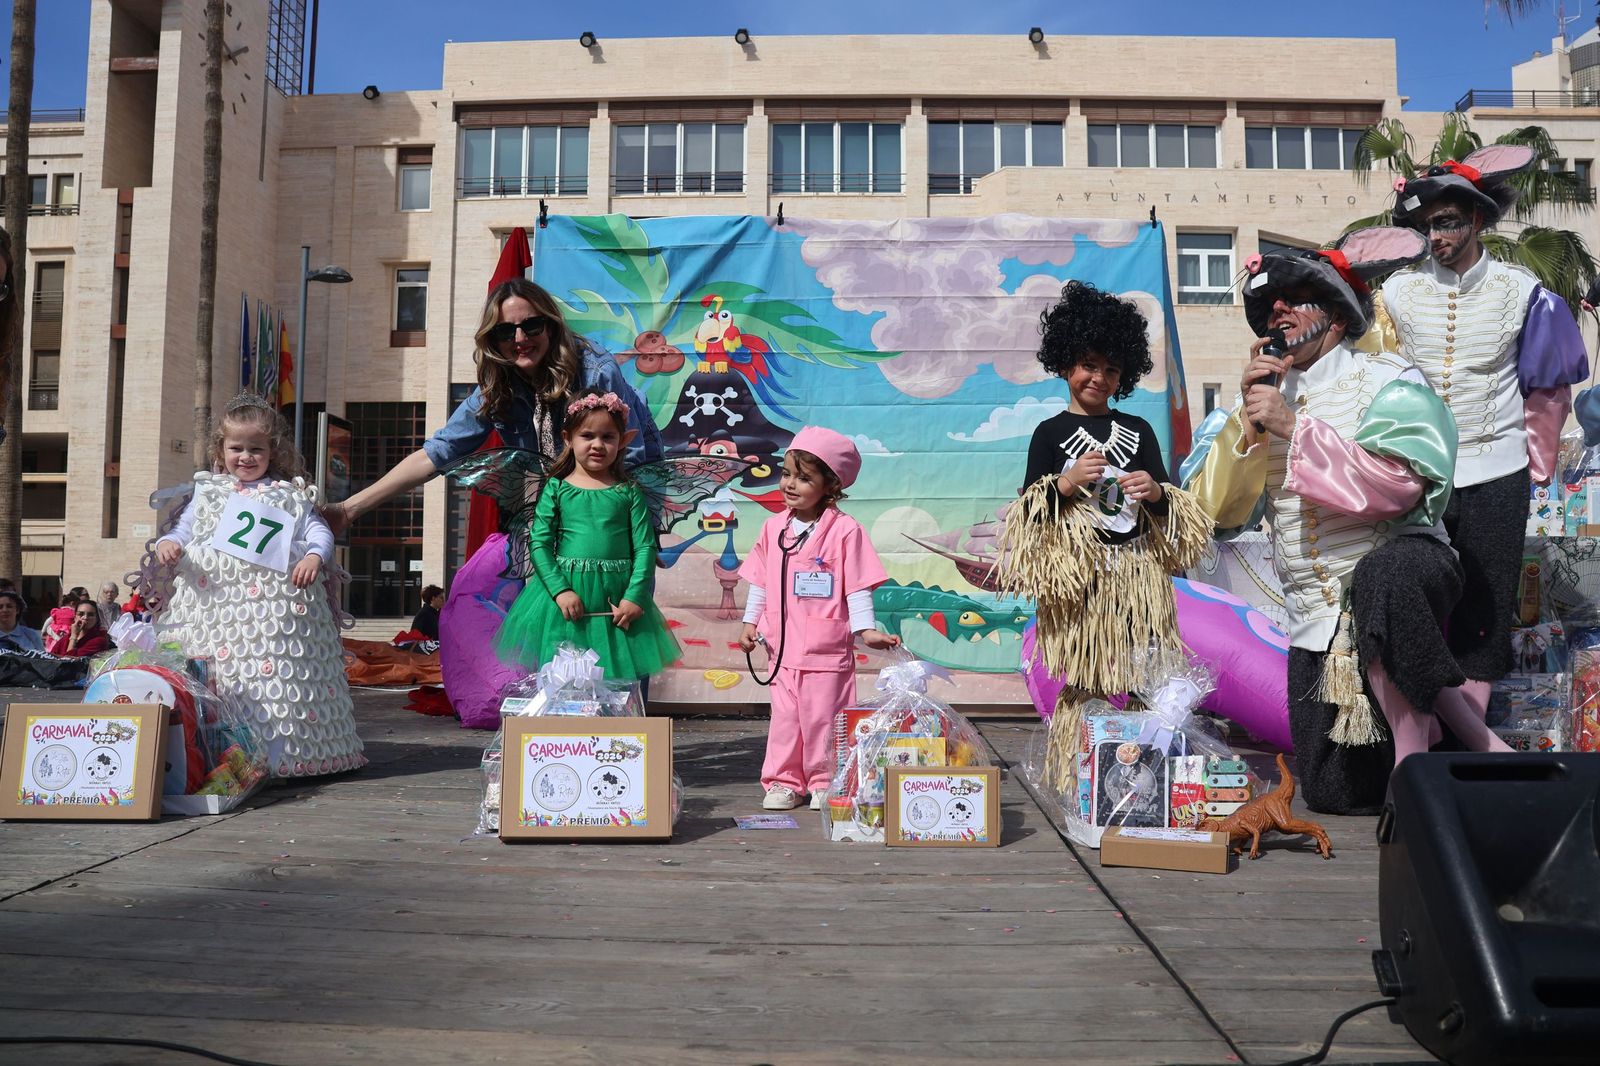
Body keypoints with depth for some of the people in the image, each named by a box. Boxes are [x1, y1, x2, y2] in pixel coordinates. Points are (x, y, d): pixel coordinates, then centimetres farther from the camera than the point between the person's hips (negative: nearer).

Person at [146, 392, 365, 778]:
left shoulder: (290, 495, 14)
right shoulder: (207, 492, 19)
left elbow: (318, 529, 8)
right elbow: (183, 530, 18)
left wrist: (314, 555, -13)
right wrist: (167, 543, -4)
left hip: (275, 601, -2)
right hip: (212, 597, 2)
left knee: (275, 669, -9)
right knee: (208, 673, -6)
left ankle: (278, 750, -3)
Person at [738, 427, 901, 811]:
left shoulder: (844, 530, -8)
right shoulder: (774, 527, 6)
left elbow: (858, 587, -7)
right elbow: (760, 581, 13)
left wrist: (866, 629, -13)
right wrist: (750, 621, 10)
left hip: (827, 648, -4)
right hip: (783, 646, 4)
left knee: (823, 716, 4)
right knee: (784, 715, 11)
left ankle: (825, 783, 17)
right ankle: (784, 782, 21)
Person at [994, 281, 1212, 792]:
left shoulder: (1139, 431, 13)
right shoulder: (1050, 434, 5)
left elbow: (1169, 510, 14)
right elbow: (1029, 511, 2)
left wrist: (1156, 493, -8)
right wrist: (1065, 483, -14)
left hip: (1138, 574, 3)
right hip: (1080, 579, -3)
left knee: (1139, 681, 0)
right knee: (1084, 685, -4)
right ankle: (1071, 783, 5)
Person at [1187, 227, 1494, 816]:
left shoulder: (1386, 382, -3)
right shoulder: (1266, 400, 11)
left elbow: (1397, 485, -21)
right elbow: (1218, 510, 1)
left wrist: (1295, 428, -20)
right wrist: (1248, 420, -10)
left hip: (1401, 579, -5)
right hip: (1317, 617, 5)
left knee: (1387, 570, -43)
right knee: (1336, 795, 1)